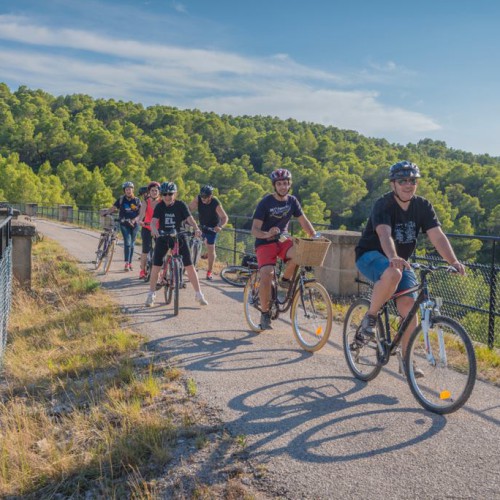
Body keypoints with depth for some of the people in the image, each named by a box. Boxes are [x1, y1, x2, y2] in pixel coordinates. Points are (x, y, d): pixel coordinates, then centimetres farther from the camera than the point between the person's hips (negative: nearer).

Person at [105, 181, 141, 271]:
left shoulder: (137, 200, 3)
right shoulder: (121, 199, 1)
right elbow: (113, 208, -2)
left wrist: (134, 219, -16)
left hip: (134, 224, 2)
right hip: (124, 224, -2)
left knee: (132, 244, 8)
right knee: (127, 243, -15)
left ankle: (130, 263, 19)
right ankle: (126, 264, -17)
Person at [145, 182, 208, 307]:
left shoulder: (180, 205, -7)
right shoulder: (159, 206, -4)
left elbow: (189, 218, -18)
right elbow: (153, 221, -17)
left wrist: (196, 228, -38)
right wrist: (154, 230, -40)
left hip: (178, 237, -1)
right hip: (163, 237, 1)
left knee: (189, 266, -6)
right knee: (156, 266, -5)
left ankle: (199, 294, 3)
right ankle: (151, 294, 11)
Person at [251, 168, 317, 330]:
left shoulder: (292, 201, 2)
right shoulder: (266, 202, -12)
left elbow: (303, 221, 3)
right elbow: (254, 230, -16)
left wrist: (315, 236, -14)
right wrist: (267, 234, -37)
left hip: (282, 240, 3)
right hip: (265, 243, -3)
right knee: (267, 275, -24)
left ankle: (285, 280, -3)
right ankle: (265, 314, -6)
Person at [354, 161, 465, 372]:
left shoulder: (422, 206, -5)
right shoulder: (383, 204, -20)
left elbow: (437, 236, -16)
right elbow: (384, 233, -39)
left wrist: (453, 261, -32)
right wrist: (392, 258, -58)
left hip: (401, 260, 5)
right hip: (371, 255, -5)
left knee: (409, 305, -11)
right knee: (393, 274, -38)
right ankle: (370, 317, -15)